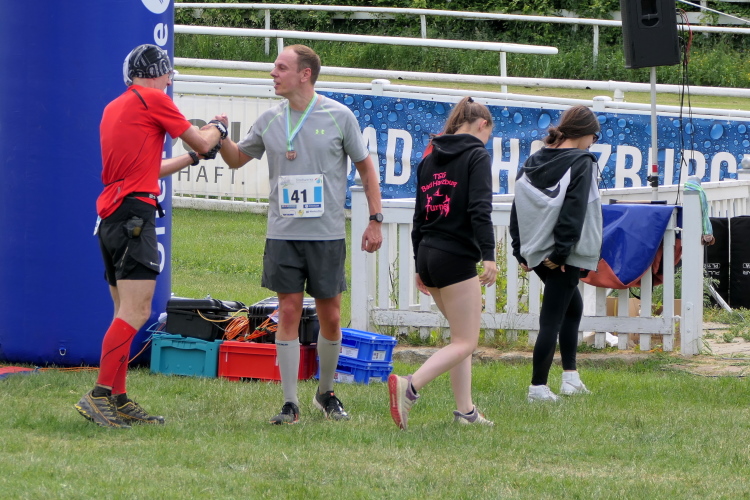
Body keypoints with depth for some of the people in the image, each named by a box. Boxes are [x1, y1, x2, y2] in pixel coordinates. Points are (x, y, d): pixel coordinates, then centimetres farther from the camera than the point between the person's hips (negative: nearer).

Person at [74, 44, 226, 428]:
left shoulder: (113, 108, 22)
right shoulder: (152, 99, -3)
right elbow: (202, 142, 5)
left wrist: (191, 158, 37)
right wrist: (217, 129, 27)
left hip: (109, 217, 9)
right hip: (135, 212, -9)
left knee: (126, 313, 13)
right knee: (135, 312, -14)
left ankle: (119, 401, 13)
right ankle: (99, 395, -21)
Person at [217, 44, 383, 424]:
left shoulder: (339, 117, -1)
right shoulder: (270, 121, 7)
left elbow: (366, 168, 7)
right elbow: (237, 159, 19)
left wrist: (375, 220, 3)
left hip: (327, 234, -2)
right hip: (283, 234, 2)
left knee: (330, 316, 4)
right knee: (289, 311, -3)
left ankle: (326, 393, 24)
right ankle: (290, 403, 0)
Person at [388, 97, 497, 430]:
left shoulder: (429, 160, 15)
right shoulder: (477, 156, -6)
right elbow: (480, 209, -18)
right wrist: (488, 255, -22)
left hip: (429, 255, 8)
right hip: (457, 258, -8)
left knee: (462, 336, 18)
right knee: (465, 343, -5)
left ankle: (465, 410, 15)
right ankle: (409, 386, -24)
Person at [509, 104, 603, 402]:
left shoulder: (533, 163, 10)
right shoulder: (581, 163, -10)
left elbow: (518, 209, 9)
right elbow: (573, 212, -18)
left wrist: (521, 252, 11)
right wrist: (560, 252, -17)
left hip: (536, 253, 7)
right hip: (563, 257, -7)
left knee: (573, 306, 24)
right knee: (552, 319, -2)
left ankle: (570, 376, 22)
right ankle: (538, 387, -1)